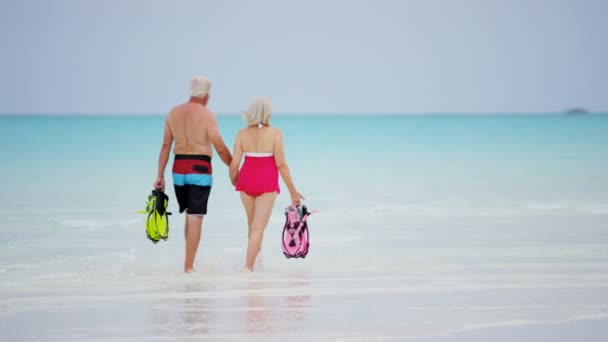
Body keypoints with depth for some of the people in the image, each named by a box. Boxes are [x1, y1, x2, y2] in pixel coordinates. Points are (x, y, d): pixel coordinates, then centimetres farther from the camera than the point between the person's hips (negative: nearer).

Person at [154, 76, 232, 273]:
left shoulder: (173, 113, 8)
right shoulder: (206, 114, -8)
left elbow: (165, 146, 8)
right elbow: (220, 148, -8)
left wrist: (160, 175, 11)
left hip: (179, 169, 6)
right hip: (199, 169, -5)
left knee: (190, 215, 19)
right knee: (196, 218, -3)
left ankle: (189, 261, 21)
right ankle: (188, 266, -5)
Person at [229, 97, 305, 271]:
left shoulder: (242, 134, -2)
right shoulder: (275, 133, -9)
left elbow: (234, 164, -6)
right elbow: (281, 164, -12)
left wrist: (233, 179, 17)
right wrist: (293, 191, -6)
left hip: (247, 180, 3)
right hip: (267, 184, -3)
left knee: (252, 224, 21)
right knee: (258, 228, -4)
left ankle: (255, 258, 37)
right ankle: (248, 267, -14)